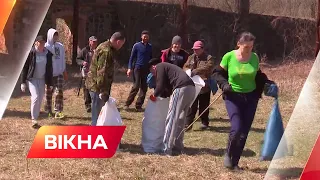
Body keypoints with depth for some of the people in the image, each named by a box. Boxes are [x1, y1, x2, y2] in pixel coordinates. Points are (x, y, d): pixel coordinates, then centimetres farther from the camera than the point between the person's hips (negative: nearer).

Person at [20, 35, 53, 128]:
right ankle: (34, 120, -10)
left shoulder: (48, 54, 3)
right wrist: (23, 82, -9)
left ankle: (35, 118, 18)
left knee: (40, 99, 6)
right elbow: (25, 67, -6)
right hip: (32, 79, -5)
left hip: (42, 80, 5)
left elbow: (49, 69, 10)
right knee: (35, 97, -18)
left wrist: (50, 83, 9)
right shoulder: (31, 53, -9)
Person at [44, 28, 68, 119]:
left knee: (59, 92, -7)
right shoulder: (46, 47, -6)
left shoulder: (60, 46, 8)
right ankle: (49, 111, 18)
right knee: (48, 93, 6)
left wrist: (64, 71, 16)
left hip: (59, 73, 3)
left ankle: (58, 111, -7)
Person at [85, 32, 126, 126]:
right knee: (97, 114, -4)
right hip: (98, 87, -10)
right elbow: (102, 73, -25)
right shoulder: (106, 51, -22)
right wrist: (103, 91, -23)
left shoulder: (105, 47, 13)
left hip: (96, 85, 10)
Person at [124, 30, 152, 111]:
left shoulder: (150, 47, 10)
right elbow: (131, 57, 1)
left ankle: (139, 105, 7)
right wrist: (130, 68, -8)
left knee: (144, 88, 1)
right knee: (136, 87, -11)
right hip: (137, 68, -4)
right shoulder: (137, 46, 0)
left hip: (146, 69, 4)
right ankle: (127, 104, -2)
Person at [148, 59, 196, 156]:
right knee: (180, 120, 18)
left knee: (171, 119, -4)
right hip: (191, 88, 9)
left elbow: (161, 85, 0)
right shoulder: (168, 66, 36)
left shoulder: (159, 67, 10)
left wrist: (154, 95, 16)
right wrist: (159, 94, 34)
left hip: (181, 89, -9)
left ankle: (168, 149, -3)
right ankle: (178, 147, 21)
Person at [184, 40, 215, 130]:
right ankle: (188, 123, 2)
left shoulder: (209, 58, -2)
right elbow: (185, 67, 12)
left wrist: (196, 71, -28)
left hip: (204, 87, -3)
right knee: (191, 106, 1)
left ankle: (204, 123, 20)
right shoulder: (191, 57, 14)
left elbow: (208, 67, -18)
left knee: (204, 106, 7)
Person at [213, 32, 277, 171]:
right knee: (236, 128, -18)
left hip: (250, 98, 3)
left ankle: (235, 162, 18)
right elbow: (218, 73, 0)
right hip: (233, 97, -3)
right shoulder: (229, 57, -11)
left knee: (244, 132, 5)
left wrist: (267, 82, -4)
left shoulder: (254, 57, -2)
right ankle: (228, 154, 9)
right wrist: (224, 84, -17)